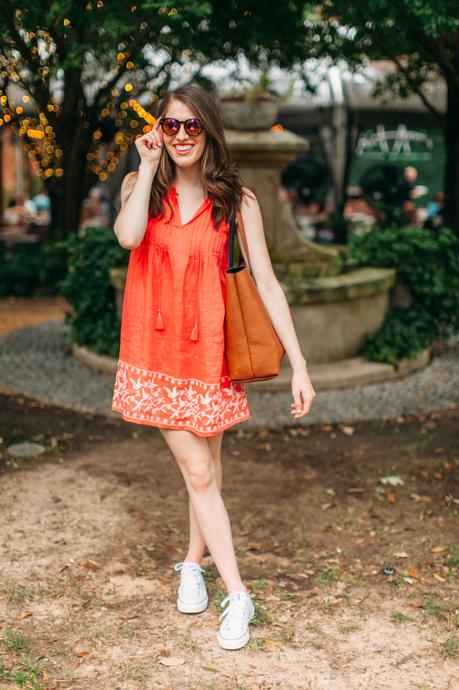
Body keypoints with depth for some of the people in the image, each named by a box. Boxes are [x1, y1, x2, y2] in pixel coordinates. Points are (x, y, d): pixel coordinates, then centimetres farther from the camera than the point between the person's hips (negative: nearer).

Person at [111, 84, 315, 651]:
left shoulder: (236, 199, -3)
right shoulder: (141, 186, 2)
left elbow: (267, 284, -6)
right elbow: (128, 236, -22)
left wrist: (299, 365, -10)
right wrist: (149, 165, -12)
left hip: (207, 349, 0)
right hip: (155, 349, 0)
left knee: (207, 467, 12)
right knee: (198, 471, -3)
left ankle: (193, 563, 36)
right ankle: (237, 596, 7)